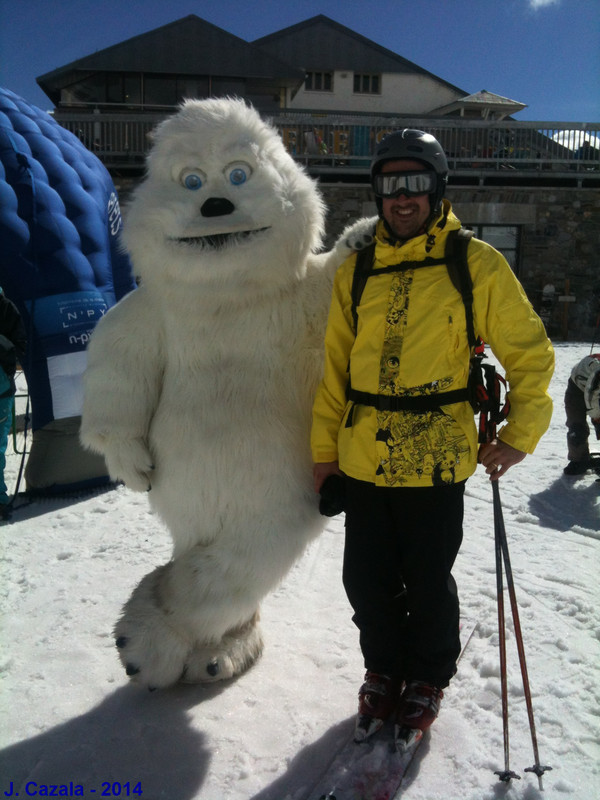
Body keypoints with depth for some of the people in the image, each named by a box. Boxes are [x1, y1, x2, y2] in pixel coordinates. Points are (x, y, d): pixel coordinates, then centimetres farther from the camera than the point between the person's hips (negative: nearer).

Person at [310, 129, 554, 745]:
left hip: (436, 460, -3)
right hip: (363, 459, 3)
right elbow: (335, 368, 9)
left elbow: (529, 352, 2)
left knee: (427, 583, 10)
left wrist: (519, 434, -3)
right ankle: (383, 671, 39)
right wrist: (323, 449, 8)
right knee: (367, 580, 13)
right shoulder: (355, 273, 7)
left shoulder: (475, 264, -3)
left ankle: (428, 678, 37)